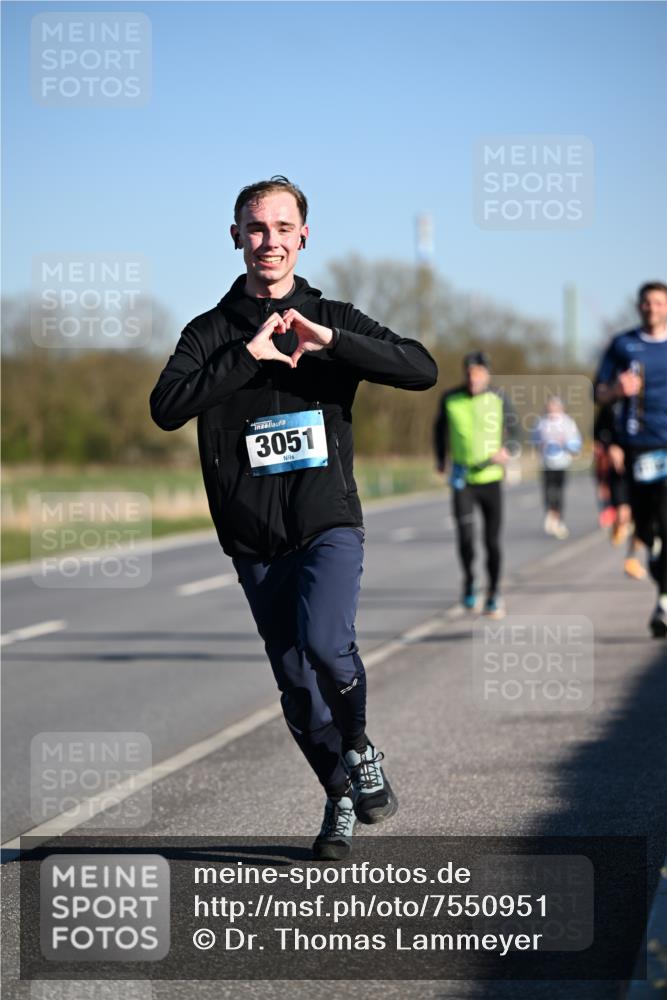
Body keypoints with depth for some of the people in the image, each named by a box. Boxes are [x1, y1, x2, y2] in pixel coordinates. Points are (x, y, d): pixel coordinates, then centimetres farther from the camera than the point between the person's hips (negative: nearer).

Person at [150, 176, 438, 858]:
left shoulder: (332, 320, 6)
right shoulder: (211, 332, 5)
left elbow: (422, 370, -7)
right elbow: (166, 409, -12)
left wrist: (328, 340, -17)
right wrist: (249, 354, -19)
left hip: (329, 525, -1)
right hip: (254, 539, 2)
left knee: (324, 642, -25)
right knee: (296, 686, 6)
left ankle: (361, 751, 2)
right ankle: (341, 798, 26)